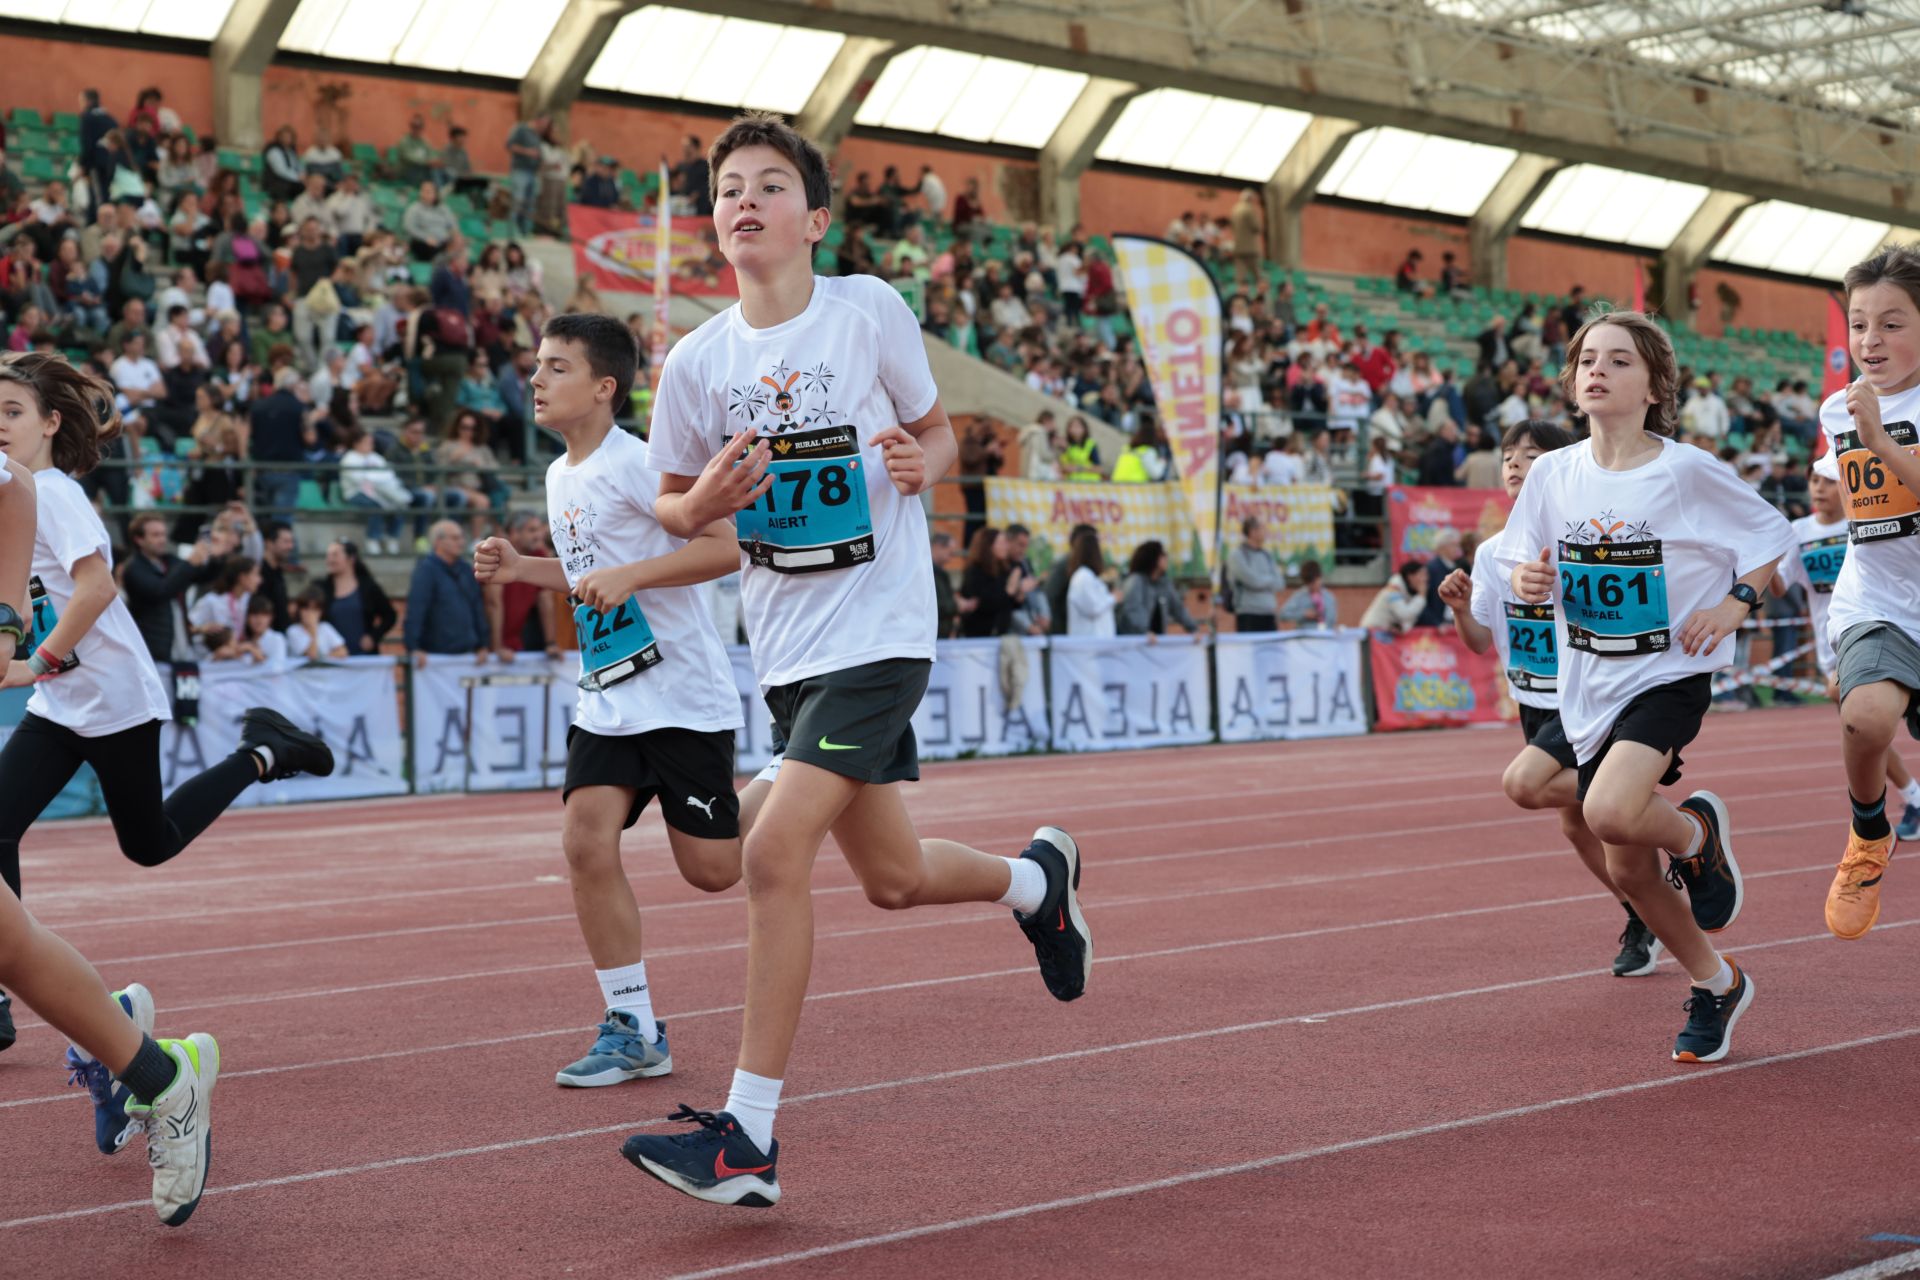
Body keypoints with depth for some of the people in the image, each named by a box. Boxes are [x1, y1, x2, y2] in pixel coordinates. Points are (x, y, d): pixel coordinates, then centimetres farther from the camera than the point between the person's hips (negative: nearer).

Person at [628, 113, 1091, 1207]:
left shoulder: (871, 311, -7)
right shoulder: (695, 364, 0)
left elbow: (937, 429, 7)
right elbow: (671, 509, 10)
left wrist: (921, 464, -16)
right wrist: (707, 501, -13)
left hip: (880, 633, -5)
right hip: (788, 649, 5)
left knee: (775, 852, -17)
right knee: (894, 878, 14)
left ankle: (749, 1135, -10)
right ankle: (1038, 878, 48)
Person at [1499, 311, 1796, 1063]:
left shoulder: (1686, 470, -11)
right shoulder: (1553, 474, 0)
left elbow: (1771, 532, 1)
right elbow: (1519, 560, 11)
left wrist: (1737, 601, -12)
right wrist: (1525, 581, -11)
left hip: (1670, 672, -5)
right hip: (1589, 689, 5)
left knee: (1610, 813, -31)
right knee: (1628, 870, 9)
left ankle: (1698, 832, 5)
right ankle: (1716, 986, 33)